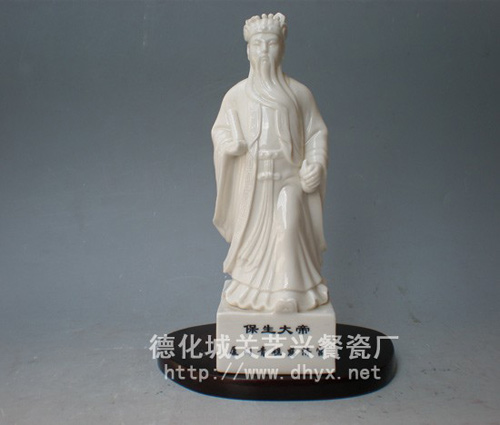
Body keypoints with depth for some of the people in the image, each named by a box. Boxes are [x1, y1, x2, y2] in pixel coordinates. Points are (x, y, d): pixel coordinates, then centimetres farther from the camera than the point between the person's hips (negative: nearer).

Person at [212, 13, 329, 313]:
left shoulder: (299, 92, 5)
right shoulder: (237, 94, 7)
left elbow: (317, 133, 6)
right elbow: (221, 129, 9)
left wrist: (316, 165, -9)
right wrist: (230, 144, -14)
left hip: (289, 177, -1)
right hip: (253, 181, 1)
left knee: (289, 229, -17)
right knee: (253, 234, 4)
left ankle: (291, 293, -5)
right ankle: (252, 289, 22)